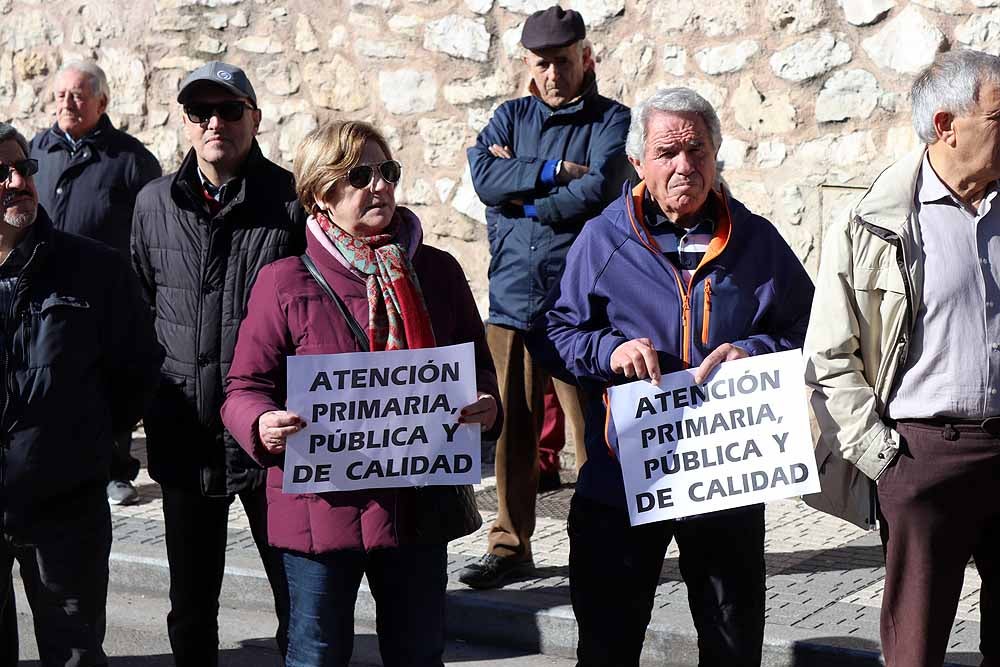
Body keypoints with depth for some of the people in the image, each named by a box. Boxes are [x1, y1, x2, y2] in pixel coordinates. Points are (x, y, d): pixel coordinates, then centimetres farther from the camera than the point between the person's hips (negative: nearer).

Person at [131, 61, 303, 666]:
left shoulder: (292, 201, -6)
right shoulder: (154, 203, 6)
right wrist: (143, 401, 11)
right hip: (184, 438, 4)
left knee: (300, 601, 6)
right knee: (191, 608, 16)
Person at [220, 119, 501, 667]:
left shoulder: (436, 271, 6)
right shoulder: (285, 282, -4)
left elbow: (477, 363, 13)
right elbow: (245, 389, -3)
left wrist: (485, 403, -9)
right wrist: (263, 426, -25)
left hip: (421, 502, 3)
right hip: (322, 505, -3)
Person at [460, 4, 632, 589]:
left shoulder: (611, 120, 2)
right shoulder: (512, 117, 15)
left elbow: (598, 190, -15)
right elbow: (485, 175, -3)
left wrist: (525, 198, -5)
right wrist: (556, 171, -10)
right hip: (512, 299, 4)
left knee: (592, 428, -3)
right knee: (513, 427, 8)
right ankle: (510, 546, 18)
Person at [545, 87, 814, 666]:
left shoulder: (756, 240, 4)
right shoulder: (603, 239, 2)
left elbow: (807, 331, 6)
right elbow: (561, 331, 5)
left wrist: (755, 352, -12)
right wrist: (609, 351, -14)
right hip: (620, 475, -1)